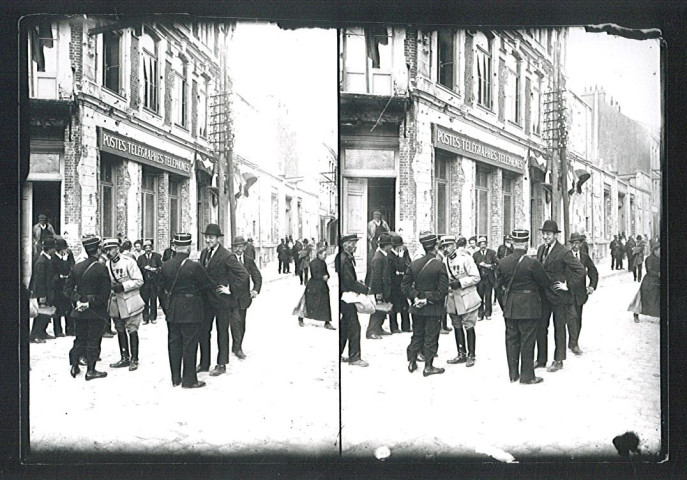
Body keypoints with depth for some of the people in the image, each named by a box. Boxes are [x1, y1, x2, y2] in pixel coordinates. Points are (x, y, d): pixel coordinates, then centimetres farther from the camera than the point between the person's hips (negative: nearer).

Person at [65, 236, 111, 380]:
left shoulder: (77, 267, 2)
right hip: (96, 312, -5)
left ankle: (74, 367, 21)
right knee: (93, 341, 4)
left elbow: (68, 287, 3)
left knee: (79, 339, 17)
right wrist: (91, 302, -5)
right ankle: (90, 370, 9)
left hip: (79, 312, 5)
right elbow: (105, 293, -17)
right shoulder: (101, 268, -14)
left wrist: (78, 299, -1)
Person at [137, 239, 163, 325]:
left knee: (153, 299, 1)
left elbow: (161, 267, 4)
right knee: (145, 300, -2)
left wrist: (154, 269, -11)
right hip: (144, 281, 1)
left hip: (154, 281, -1)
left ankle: (153, 317, 9)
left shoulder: (157, 256, 9)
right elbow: (138, 269, 4)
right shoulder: (140, 258, 13)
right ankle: (145, 318, 2)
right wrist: (144, 268, -12)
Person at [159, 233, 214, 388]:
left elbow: (161, 289, 8)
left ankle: (175, 378, 20)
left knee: (174, 343, 13)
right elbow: (208, 286, -6)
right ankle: (189, 380, 7)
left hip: (172, 312, 5)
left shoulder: (166, 266, 0)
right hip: (190, 311, -5)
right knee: (189, 344, 2)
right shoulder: (194, 267, -16)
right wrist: (219, 289, 15)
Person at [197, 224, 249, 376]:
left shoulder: (226, 256, -17)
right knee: (203, 331, 10)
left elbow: (243, 274, -19)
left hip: (222, 299, -7)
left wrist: (231, 289, -17)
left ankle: (221, 365, 17)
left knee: (222, 332, 6)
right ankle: (204, 363, 22)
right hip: (207, 299, 7)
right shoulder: (204, 253, 5)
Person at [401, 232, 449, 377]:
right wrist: (429, 299, -11)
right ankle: (428, 366, 12)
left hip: (417, 307, 4)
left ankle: (412, 362, 23)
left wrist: (416, 296, -3)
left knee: (417, 335, 18)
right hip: (434, 308, -4)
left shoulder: (414, 264, -3)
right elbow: (443, 290, -19)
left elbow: (405, 285, -2)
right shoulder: (439, 266, -16)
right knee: (431, 337, 6)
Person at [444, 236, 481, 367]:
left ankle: (471, 355, 11)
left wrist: (460, 283, -22)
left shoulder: (465, 258, -13)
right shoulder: (445, 260, 4)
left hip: (466, 298, -6)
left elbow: (476, 277, -14)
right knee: (457, 326, 12)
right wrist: (447, 284, -3)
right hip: (452, 299, 6)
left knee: (469, 327, 2)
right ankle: (461, 354, 23)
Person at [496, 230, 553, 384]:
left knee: (511, 339, 12)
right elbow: (546, 283, -6)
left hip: (509, 307, 5)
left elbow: (499, 283, 9)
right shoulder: (532, 263, -17)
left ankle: (513, 374, 20)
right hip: (528, 307, -5)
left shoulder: (503, 262, -2)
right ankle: (527, 376, 9)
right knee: (527, 341, 3)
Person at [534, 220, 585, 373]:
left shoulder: (563, 252, -15)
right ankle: (541, 359, 20)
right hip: (543, 295, 6)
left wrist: (567, 285, -15)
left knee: (559, 329, 6)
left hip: (558, 296, -6)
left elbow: (580, 270, -17)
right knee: (540, 327, 9)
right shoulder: (541, 249, 7)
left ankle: (558, 361, 17)